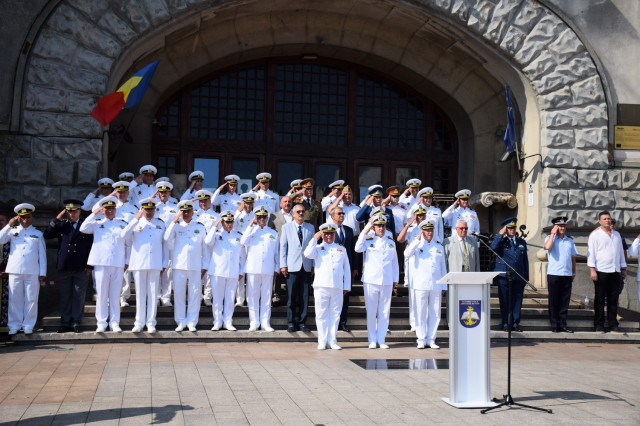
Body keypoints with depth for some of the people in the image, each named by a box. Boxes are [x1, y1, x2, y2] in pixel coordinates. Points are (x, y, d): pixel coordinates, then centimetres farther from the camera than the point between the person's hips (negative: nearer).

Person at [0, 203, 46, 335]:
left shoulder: (38, 234, 12)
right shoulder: (13, 231, 12)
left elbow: (42, 255, 9)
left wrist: (42, 273, 3)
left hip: (32, 272, 0)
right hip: (15, 270, 1)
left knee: (31, 299, 0)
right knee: (15, 299, 3)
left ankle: (28, 325, 8)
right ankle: (14, 325, 11)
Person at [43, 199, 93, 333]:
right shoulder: (61, 225, 10)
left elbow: (92, 247, 5)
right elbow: (47, 235, -1)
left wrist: (89, 266, -1)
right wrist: (57, 219, -5)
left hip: (81, 269, -2)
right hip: (64, 268, 2)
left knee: (79, 297, 2)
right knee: (65, 297, 6)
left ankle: (76, 323, 10)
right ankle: (65, 323, 13)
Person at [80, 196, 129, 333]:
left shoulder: (122, 224, 15)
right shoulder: (97, 224, 12)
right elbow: (83, 228, -5)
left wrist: (127, 261, 3)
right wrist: (94, 214, -4)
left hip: (118, 265, 1)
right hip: (101, 264, -1)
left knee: (115, 295, 3)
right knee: (101, 294, -1)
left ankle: (115, 323, 9)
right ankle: (101, 323, 6)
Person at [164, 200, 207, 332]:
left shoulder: (200, 227, 11)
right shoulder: (176, 226, 9)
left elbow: (205, 247, 12)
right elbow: (167, 239, -9)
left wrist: (204, 266, 7)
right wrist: (174, 222, -10)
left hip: (195, 266, 0)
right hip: (179, 265, 0)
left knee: (194, 295, 1)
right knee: (179, 294, 2)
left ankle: (192, 322, 10)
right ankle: (181, 322, 12)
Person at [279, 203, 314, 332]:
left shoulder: (310, 227, 11)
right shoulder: (286, 227, 6)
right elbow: (283, 247, 4)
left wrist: (313, 264, 7)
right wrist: (283, 265, -2)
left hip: (306, 267, 2)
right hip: (292, 266, -2)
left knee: (304, 296, 2)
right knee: (291, 296, -1)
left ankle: (302, 322, 10)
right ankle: (291, 322, 8)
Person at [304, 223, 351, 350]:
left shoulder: (341, 249, 17)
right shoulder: (318, 248, 9)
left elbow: (346, 269, 18)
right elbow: (308, 254, -14)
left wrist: (347, 286, 12)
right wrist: (314, 239, -7)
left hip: (337, 288, 2)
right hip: (321, 286, -2)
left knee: (335, 314, 4)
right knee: (322, 314, 0)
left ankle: (332, 341, 11)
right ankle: (322, 341, 7)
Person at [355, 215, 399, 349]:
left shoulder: (391, 242, 13)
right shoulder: (368, 241, 5)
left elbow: (394, 262, 17)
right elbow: (358, 248, -15)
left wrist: (395, 280, 14)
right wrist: (365, 231, -11)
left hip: (387, 282, 3)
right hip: (371, 281, -2)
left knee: (384, 312, 4)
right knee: (371, 312, 0)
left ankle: (381, 339, 13)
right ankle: (372, 340, 9)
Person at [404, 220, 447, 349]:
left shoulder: (439, 247, 17)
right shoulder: (417, 245, 7)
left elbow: (443, 267, 17)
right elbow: (407, 254, -14)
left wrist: (443, 286, 12)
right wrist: (418, 240, -11)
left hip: (436, 286, 3)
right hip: (421, 285, -3)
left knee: (435, 313, 4)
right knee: (421, 313, -2)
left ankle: (431, 340, 12)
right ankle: (421, 340, 6)